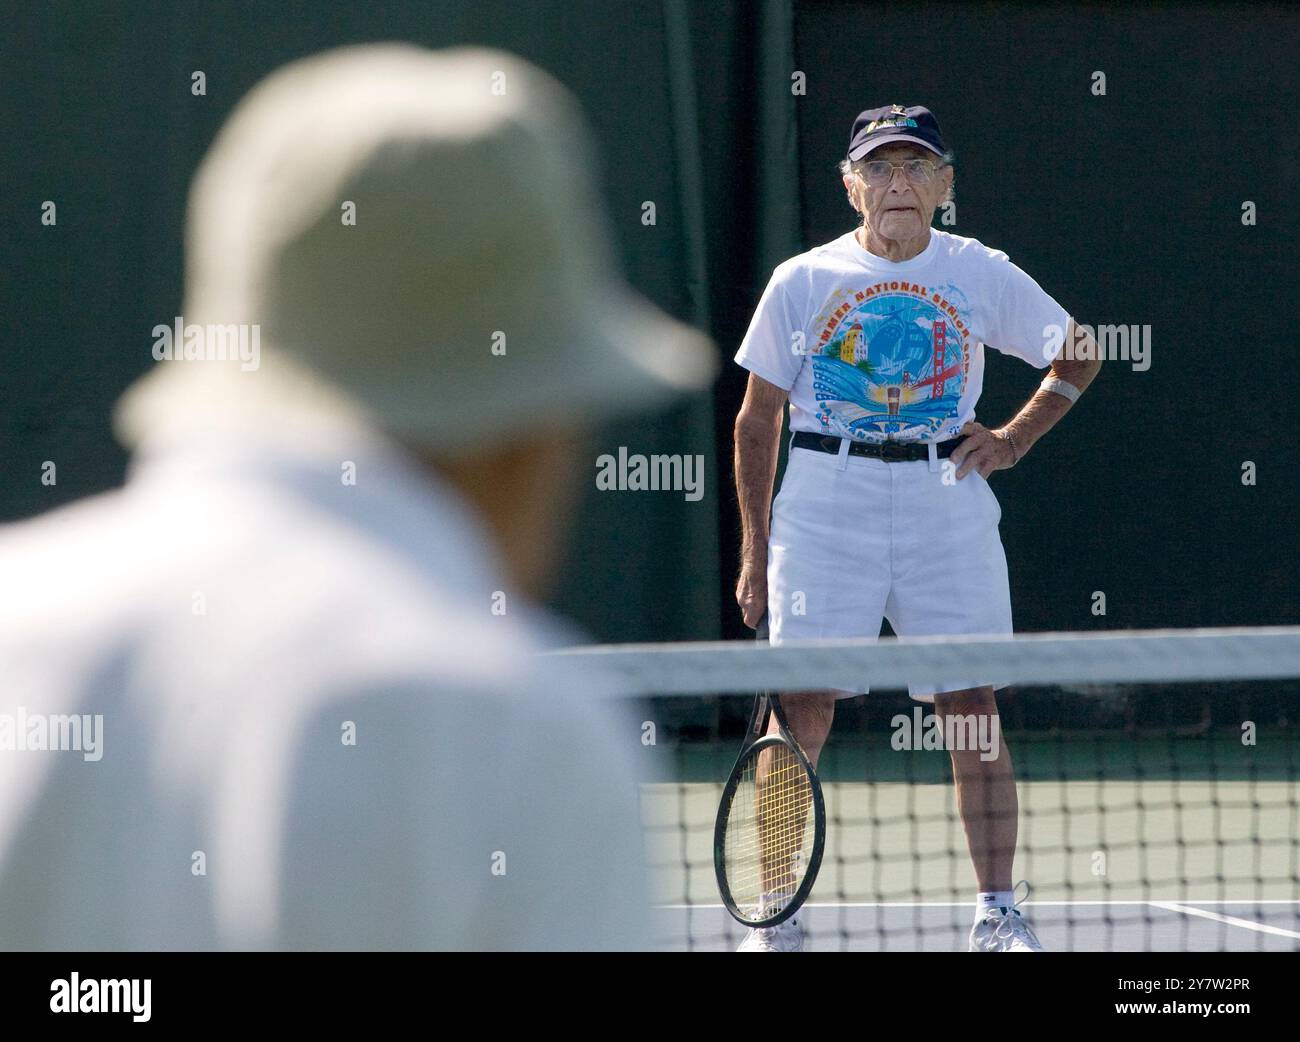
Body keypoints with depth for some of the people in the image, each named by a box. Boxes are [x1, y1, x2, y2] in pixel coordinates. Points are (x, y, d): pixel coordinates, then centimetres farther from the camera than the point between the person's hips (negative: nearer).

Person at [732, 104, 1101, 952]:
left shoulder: (983, 275, 5)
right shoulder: (802, 282, 3)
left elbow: (1078, 356, 18)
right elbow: (758, 420, 7)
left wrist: (1016, 439, 4)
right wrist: (757, 548, 4)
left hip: (946, 503, 1)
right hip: (826, 506, -1)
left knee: (973, 708, -1)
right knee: (801, 711, -5)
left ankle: (998, 913, 7)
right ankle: (776, 915, 3)